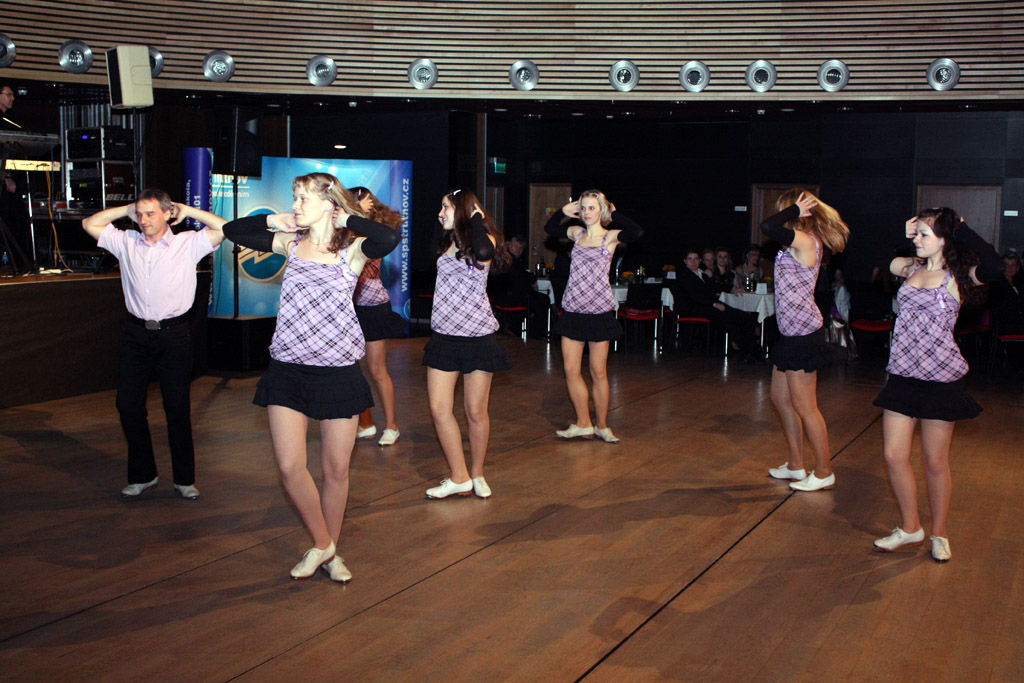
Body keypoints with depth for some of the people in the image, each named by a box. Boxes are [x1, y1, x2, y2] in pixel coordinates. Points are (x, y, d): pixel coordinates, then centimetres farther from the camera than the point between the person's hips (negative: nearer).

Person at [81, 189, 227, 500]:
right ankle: (142, 474, 19)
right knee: (128, 404, 4)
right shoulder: (126, 242, 7)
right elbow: (90, 224, 10)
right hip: (136, 334, 3)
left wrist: (187, 210, -2)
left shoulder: (187, 243, -1)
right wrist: (127, 209, 6)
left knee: (178, 407, 3)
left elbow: (223, 228, -9)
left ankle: (184, 478, 15)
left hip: (174, 334, -3)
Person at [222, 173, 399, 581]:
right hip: (289, 368, 3)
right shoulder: (291, 243, 8)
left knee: (336, 470, 8)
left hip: (338, 371, -3)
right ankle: (320, 544, 16)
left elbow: (389, 239, -26)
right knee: (289, 466, -6)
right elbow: (233, 231, 16)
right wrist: (275, 221, 6)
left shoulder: (352, 249, -4)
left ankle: (331, 551, 28)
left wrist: (348, 219, -11)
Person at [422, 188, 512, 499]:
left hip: (477, 336, -6)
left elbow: (483, 252, -30)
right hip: (444, 334, 6)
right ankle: (459, 478, 9)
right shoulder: (448, 242, 14)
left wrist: (476, 218, -14)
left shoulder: (485, 239, -5)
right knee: (439, 409, -2)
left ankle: (477, 474, 22)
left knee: (476, 412, 3)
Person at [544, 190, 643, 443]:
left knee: (598, 372, 4)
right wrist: (565, 211, 13)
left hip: (599, 311, -4)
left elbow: (636, 232, -23)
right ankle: (583, 424, 16)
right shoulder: (577, 233, 11)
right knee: (571, 370, 3)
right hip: (573, 310, 5)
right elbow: (549, 228, 28)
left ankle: (602, 426, 18)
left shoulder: (610, 237, -3)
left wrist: (613, 213, -9)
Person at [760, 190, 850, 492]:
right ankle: (796, 465, 29)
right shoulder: (801, 241, 9)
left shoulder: (805, 241, -19)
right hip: (792, 331, 10)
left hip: (803, 333, -10)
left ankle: (824, 472, 11)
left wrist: (794, 210, -16)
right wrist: (795, 210, 9)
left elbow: (767, 226, -30)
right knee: (780, 397, 18)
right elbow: (771, 227, 21)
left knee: (804, 406, -1)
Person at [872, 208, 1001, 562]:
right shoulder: (912, 268, 9)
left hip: (940, 378, -5)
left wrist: (960, 227, -18)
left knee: (935, 461, 6)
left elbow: (993, 266, -29)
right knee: (894, 456, 5)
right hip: (903, 374, 5)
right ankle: (910, 527, 23)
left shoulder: (956, 276, -8)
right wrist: (903, 236, 16)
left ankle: (939, 533, 24)